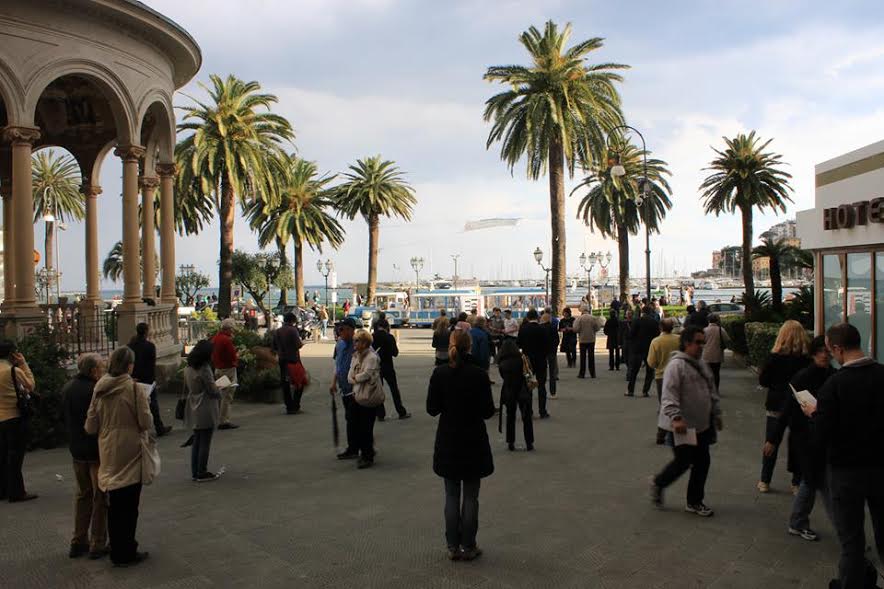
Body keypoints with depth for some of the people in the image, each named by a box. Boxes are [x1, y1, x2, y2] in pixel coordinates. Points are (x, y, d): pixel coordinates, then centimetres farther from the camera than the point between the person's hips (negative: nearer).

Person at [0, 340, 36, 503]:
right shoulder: (14, 370, -15)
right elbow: (31, 385, -4)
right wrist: (24, 364, -2)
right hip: (15, 417, -7)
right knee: (15, 456, -1)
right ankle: (16, 492, 3)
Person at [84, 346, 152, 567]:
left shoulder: (99, 388, 0)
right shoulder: (133, 387, -14)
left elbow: (90, 427, 4)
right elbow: (146, 423, -14)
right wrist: (146, 404, 3)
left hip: (107, 454, 5)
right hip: (129, 455, -5)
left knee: (114, 505, 16)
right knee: (129, 505, 6)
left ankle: (117, 551, 27)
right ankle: (126, 554, 14)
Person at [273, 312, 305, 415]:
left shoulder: (277, 331, 7)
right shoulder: (293, 330, -11)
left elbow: (274, 347, 11)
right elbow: (298, 345, -18)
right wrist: (301, 343, 3)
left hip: (282, 360, 6)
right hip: (293, 360, -5)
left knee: (285, 384, 8)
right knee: (299, 382, 5)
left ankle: (289, 407, 9)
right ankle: (295, 406, -2)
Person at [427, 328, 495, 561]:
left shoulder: (439, 373, -8)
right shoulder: (479, 375, -14)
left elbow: (432, 408, -4)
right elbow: (488, 411, -10)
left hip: (447, 442, 2)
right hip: (473, 442, -2)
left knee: (451, 495, 12)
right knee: (470, 496, 9)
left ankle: (453, 547, 17)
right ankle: (468, 547, 15)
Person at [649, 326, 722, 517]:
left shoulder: (701, 364, 12)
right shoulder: (677, 365, -16)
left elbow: (711, 391, 22)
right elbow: (669, 395, -24)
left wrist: (716, 414, 21)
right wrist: (676, 418, -32)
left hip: (701, 425, 9)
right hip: (682, 426, -9)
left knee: (702, 463, 11)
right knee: (683, 462, -2)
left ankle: (694, 502, 24)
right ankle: (658, 484, 25)